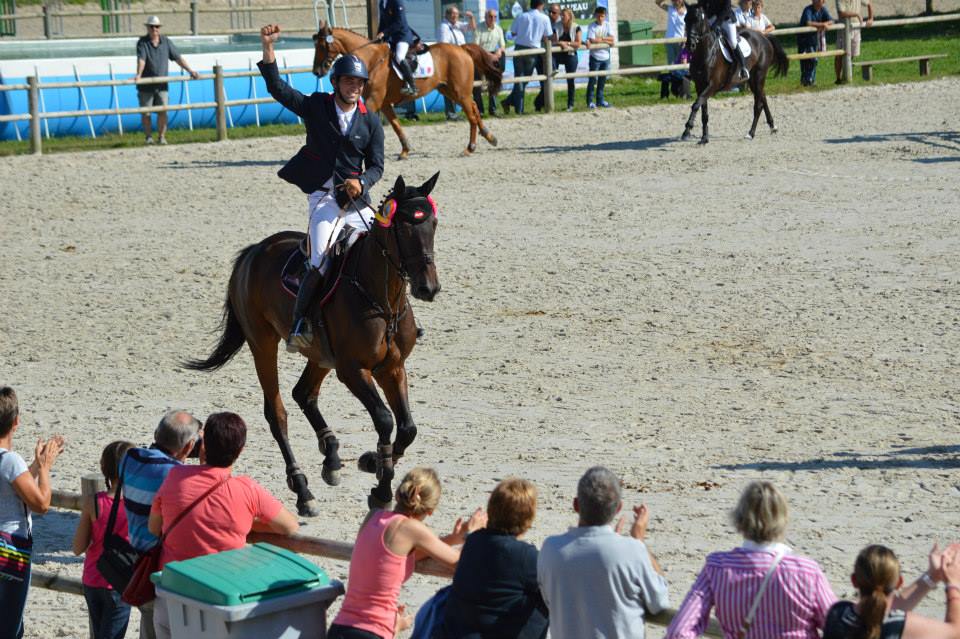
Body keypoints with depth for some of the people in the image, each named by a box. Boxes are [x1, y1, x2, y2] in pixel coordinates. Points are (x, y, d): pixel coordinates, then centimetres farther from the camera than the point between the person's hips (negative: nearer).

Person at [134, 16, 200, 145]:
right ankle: (148, 136, 18)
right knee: (146, 113, 3)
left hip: (161, 85, 2)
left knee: (162, 111, -5)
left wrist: (190, 71, 2)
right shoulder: (142, 42, -6)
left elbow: (178, 58, 8)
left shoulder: (166, 42, 5)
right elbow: (141, 59, -22)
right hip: (145, 85, -2)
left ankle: (162, 137, 5)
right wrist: (139, 74, -37)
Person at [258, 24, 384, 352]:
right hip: (323, 195, -3)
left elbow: (376, 165, 6)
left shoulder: (371, 121, 5)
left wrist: (361, 182, -17)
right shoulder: (316, 107, 1)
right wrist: (268, 48, -19)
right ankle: (298, 322, -14)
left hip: (357, 198, 3)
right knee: (321, 263, -22)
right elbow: (277, 88, -8)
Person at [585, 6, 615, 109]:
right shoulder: (592, 26, -9)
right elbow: (592, 41, -20)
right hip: (595, 57, -5)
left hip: (605, 56, 5)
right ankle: (589, 101, 3)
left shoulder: (607, 25, 3)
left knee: (602, 79, 12)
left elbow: (612, 40, -4)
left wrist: (600, 39, -15)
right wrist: (606, 41, -13)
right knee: (593, 79, -3)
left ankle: (600, 100, 24)